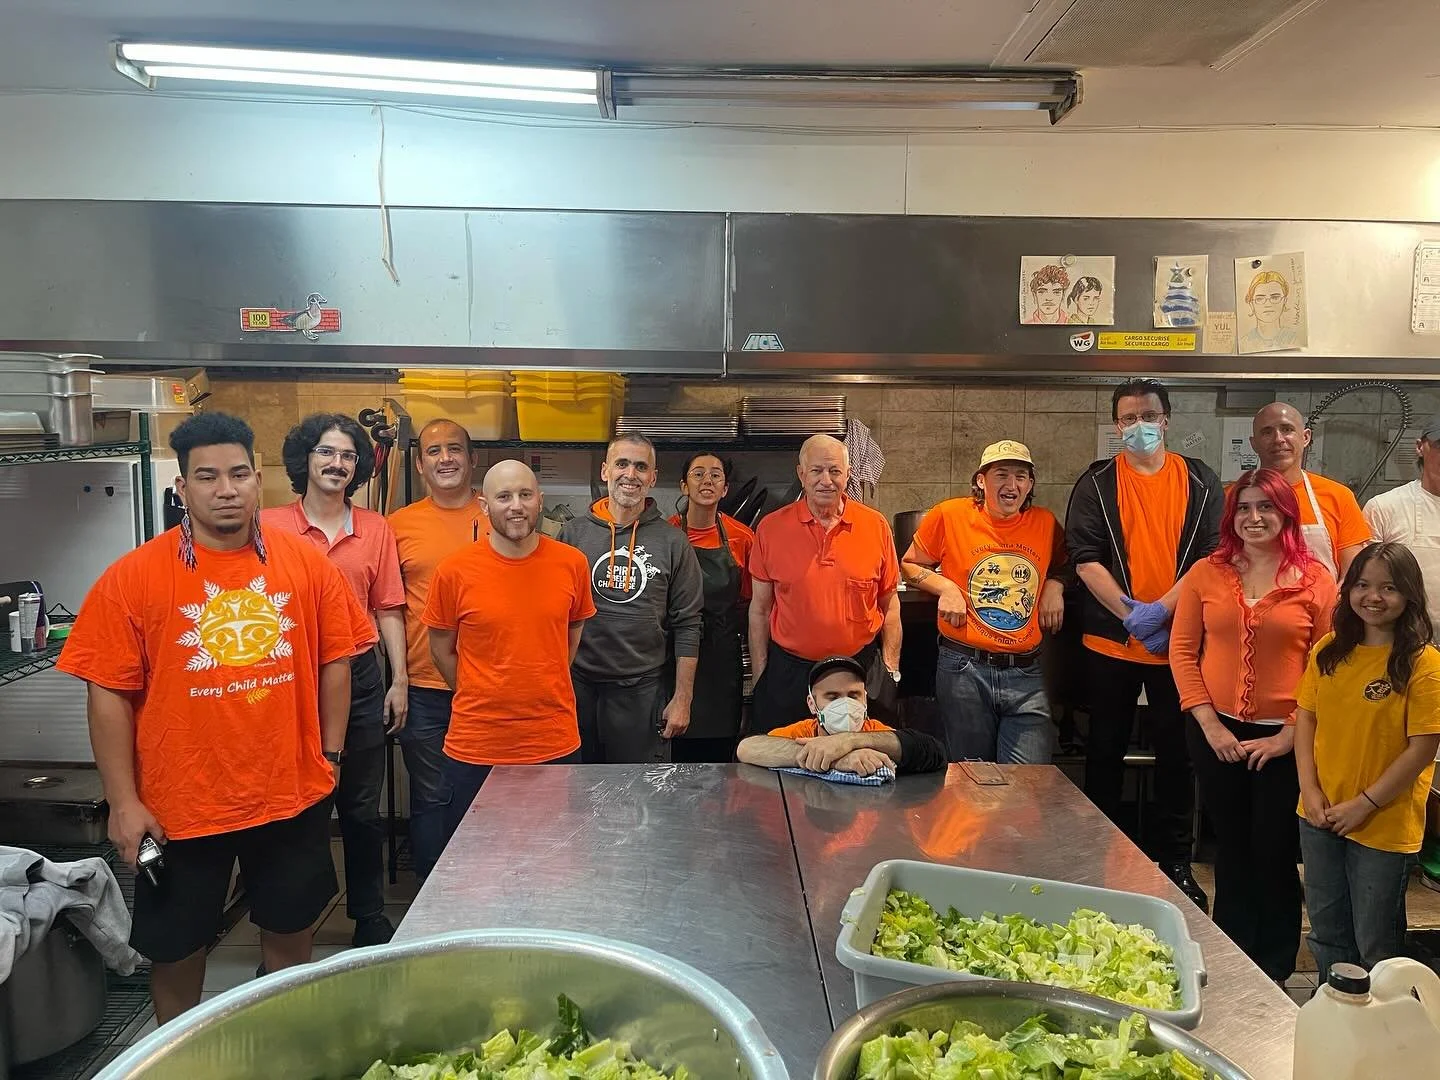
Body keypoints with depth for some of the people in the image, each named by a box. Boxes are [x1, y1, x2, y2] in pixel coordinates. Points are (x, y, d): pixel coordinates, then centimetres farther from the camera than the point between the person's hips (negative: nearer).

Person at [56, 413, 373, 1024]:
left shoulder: (305, 564, -2)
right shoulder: (133, 577, -8)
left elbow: (334, 663, 4)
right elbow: (109, 694, -7)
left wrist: (330, 753, 2)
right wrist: (123, 803, -8)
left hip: (295, 796, 2)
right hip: (179, 807, -1)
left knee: (290, 934, 19)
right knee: (177, 950, 16)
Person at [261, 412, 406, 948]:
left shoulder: (375, 529, 5)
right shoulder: (270, 526, -1)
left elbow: (387, 609, 7)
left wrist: (399, 680, 3)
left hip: (359, 680, 2)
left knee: (361, 808, 12)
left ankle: (370, 917, 27)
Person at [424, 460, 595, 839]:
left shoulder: (572, 564, -3)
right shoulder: (454, 571, -8)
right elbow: (441, 649, 4)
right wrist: (480, 700, 5)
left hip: (555, 745, 1)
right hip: (475, 748, -1)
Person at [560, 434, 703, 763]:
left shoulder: (672, 542, 0)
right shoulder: (573, 533, 3)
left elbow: (687, 625, 0)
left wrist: (682, 698, -3)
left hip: (644, 691, -1)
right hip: (578, 686, 1)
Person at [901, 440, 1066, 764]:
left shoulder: (1045, 523, 5)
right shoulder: (949, 516, -2)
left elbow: (1062, 565, 25)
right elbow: (909, 565, 10)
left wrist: (1054, 586, 4)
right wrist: (945, 587, -6)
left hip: (1026, 674, 2)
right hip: (964, 670, -1)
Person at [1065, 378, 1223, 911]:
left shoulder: (1200, 481, 5)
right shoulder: (1096, 483, 2)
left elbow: (1213, 555, -3)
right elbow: (1085, 558, -6)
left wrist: (1162, 608, -15)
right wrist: (1132, 614, -14)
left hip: (1180, 641, 0)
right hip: (1110, 641, 0)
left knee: (1176, 752, 8)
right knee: (1106, 751, 10)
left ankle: (1176, 862, 22)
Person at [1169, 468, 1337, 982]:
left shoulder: (1315, 581, -4)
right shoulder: (1206, 574, 1)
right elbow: (1182, 649, 0)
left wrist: (1290, 734, -10)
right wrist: (1208, 722, -6)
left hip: (1284, 740, -2)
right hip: (1216, 734, 2)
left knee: (1275, 856, 7)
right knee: (1232, 851, 14)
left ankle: (1274, 974, 26)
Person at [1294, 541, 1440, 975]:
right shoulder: (1329, 650, 2)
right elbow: (1305, 717, 4)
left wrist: (1364, 804, -14)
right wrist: (1310, 790, -5)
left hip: (1384, 826, -5)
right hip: (1321, 817, 5)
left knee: (1374, 943, 11)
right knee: (1326, 933, 21)